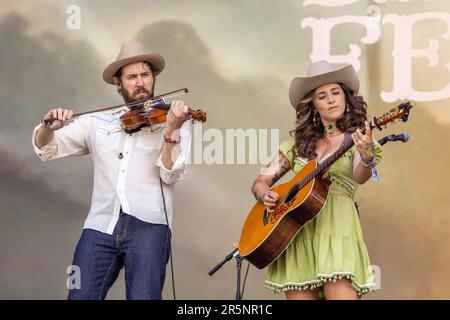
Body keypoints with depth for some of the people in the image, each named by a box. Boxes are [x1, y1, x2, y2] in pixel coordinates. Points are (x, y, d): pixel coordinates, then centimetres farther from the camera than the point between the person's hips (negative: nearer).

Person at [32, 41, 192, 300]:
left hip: (148, 225, -2)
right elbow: (46, 149, 16)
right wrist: (49, 127, -5)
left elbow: (171, 174, -4)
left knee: (144, 296, -14)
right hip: (101, 226, 2)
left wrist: (171, 131, -20)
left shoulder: (175, 121, 9)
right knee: (80, 296, -6)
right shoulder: (98, 121, 16)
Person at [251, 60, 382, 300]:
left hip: (335, 228, -3)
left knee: (339, 293, -20)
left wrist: (367, 156, -37)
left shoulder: (357, 139, 6)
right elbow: (260, 182, 18)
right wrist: (266, 196, -5)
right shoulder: (299, 142, 16)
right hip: (293, 232, 3)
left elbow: (360, 177, -15)